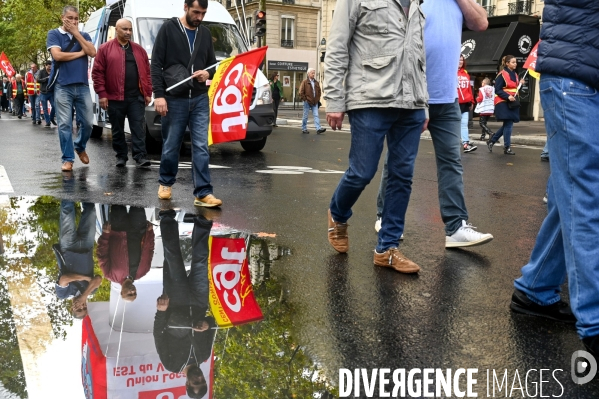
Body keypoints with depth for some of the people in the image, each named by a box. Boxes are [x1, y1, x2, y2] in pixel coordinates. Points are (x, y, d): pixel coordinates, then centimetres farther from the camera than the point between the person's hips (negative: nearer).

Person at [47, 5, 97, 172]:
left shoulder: (84, 35, 15)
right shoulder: (54, 34, 4)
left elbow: (92, 53, -3)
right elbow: (57, 55, -12)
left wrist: (76, 33, -3)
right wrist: (80, 53, -2)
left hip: (83, 86, 3)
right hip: (63, 87, -3)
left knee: (88, 122, 5)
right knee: (65, 125, -3)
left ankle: (80, 147, 31)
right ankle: (68, 159, 3)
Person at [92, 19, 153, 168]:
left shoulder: (139, 49, 12)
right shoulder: (105, 49, 2)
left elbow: (147, 72, 12)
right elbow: (98, 73, -2)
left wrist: (148, 93, 5)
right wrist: (102, 94, -8)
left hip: (136, 97, 2)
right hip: (115, 97, -1)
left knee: (138, 128, -4)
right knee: (118, 129, 8)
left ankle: (140, 156, -5)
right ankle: (121, 156, 18)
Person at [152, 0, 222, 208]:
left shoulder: (205, 33, 11)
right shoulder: (168, 28, -2)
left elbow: (212, 63, 18)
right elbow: (156, 64, -5)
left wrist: (208, 73, -6)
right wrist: (159, 94, -13)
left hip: (200, 99, 3)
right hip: (174, 99, -3)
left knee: (201, 147, -3)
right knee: (171, 146, 8)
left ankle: (203, 193, -3)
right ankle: (166, 183, 30)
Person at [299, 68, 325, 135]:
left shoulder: (316, 82, 12)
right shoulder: (305, 82, -4)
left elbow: (319, 92, 21)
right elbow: (301, 92, -7)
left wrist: (318, 99, 11)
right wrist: (304, 99, -10)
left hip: (315, 102, 4)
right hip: (307, 102, -4)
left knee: (316, 115, -3)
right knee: (305, 116, 4)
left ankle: (318, 129, -9)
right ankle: (304, 129, 12)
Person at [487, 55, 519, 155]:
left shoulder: (515, 75, 16)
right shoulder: (502, 75, -8)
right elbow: (497, 90, -13)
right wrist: (507, 96, -22)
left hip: (512, 103, 8)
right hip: (503, 103, -8)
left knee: (508, 124, 8)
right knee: (508, 124, -9)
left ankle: (491, 141, 21)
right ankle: (507, 148, -2)